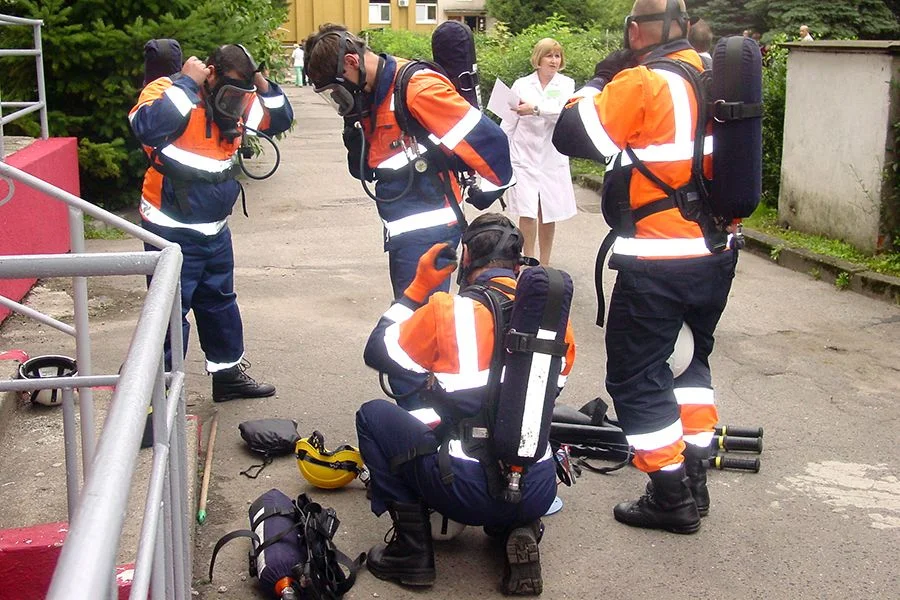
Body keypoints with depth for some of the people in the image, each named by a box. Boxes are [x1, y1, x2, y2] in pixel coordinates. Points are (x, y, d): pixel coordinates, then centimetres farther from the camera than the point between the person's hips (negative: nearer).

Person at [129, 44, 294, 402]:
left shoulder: (237, 101, 5)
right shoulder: (168, 91, -16)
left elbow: (279, 121, 13)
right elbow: (147, 127, -36)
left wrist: (264, 87, -4)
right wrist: (187, 83, -29)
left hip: (215, 230, 8)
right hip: (172, 231, -8)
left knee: (220, 302, 21)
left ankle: (228, 373, 36)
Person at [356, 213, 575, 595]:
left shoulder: (447, 310, -10)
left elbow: (377, 353, 4)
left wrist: (418, 287, 12)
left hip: (468, 491, -4)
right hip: (539, 494, 4)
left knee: (373, 416, 15)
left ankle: (412, 551, 11)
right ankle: (519, 531, 9)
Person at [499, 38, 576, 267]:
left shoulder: (566, 84, 3)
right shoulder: (521, 84, 5)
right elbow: (508, 122, 7)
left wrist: (535, 109, -26)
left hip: (552, 157, 1)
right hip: (524, 155, -1)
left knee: (548, 214, 6)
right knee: (527, 212, -8)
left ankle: (545, 264, 18)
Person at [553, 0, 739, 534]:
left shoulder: (639, 84, -16)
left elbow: (570, 137, -14)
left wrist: (600, 81, 0)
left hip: (657, 265, -7)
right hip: (717, 254, 7)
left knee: (635, 375, 6)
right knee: (691, 359, 24)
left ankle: (672, 498, 11)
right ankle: (694, 478, 29)